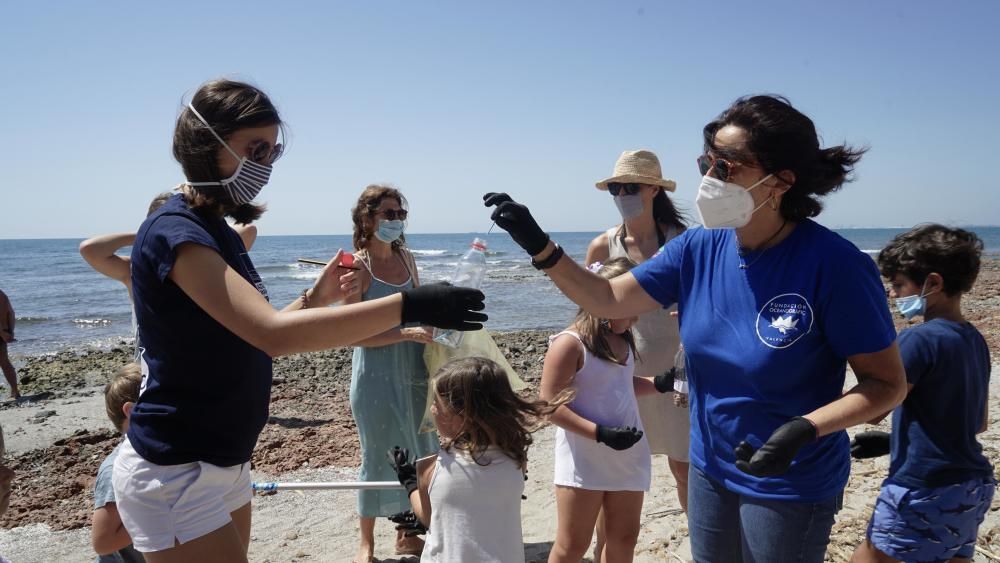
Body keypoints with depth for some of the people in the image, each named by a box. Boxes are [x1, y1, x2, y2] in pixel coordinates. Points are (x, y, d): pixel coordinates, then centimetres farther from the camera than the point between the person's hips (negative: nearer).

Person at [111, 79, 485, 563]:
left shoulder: (218, 230, 8)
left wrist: (314, 298, 0)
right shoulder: (174, 231, -20)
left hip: (222, 465, 9)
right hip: (174, 475, -9)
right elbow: (273, 335, -34)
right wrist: (408, 305, -36)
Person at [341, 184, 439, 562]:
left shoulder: (406, 258, 6)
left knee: (416, 453, 13)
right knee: (380, 457, 4)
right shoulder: (358, 266, -11)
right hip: (377, 374, -6)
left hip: (414, 369, 6)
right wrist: (406, 334, -23)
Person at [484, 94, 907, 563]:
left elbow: (887, 383, -16)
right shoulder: (697, 249, -7)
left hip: (791, 487, -5)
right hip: (710, 471, 5)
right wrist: (540, 247, -12)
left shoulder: (833, 264, -23)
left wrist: (804, 429, -31)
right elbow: (608, 300, -1)